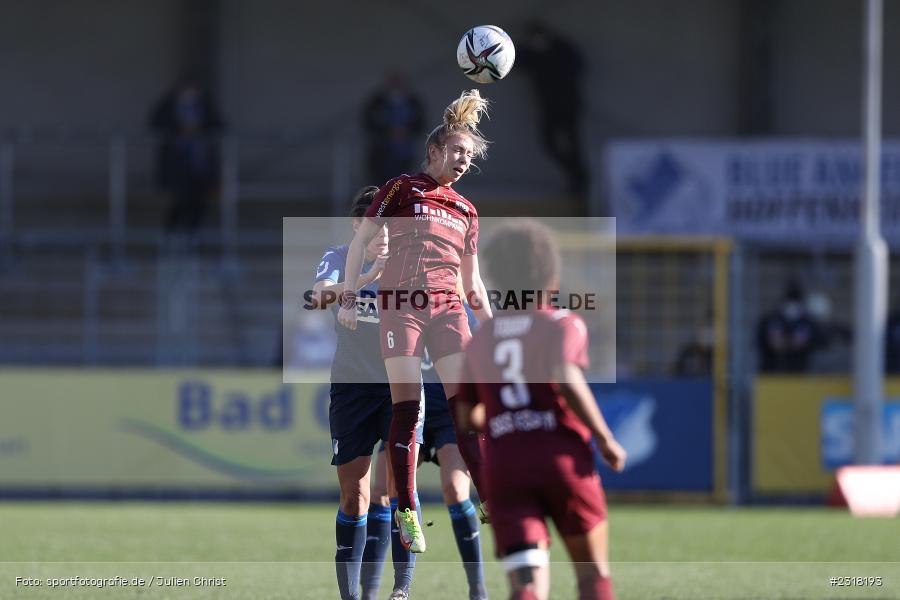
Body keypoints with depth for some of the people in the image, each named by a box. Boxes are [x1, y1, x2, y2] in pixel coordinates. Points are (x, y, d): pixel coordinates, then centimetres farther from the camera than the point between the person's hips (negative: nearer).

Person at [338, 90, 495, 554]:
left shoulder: (465, 210, 19)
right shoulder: (402, 189, 5)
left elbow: (472, 279, 23)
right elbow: (360, 241, 3)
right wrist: (349, 297, -6)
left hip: (448, 307, 4)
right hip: (401, 305, -4)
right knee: (406, 409, -6)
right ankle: (406, 513, -1)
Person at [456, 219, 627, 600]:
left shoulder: (480, 339, 15)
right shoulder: (563, 324, 1)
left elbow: (466, 415, 18)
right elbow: (566, 380, -18)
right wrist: (605, 439, -10)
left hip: (503, 468, 3)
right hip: (563, 458, -3)